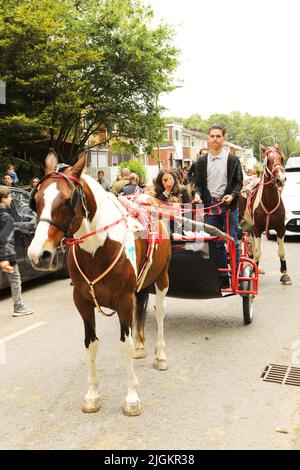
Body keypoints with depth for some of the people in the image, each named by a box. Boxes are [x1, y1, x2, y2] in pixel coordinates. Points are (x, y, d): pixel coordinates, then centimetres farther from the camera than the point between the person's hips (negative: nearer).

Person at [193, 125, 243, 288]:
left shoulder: (233, 160, 3)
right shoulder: (202, 162, 11)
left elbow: (239, 182, 3)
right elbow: (198, 183, 13)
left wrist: (232, 195, -15)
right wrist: (198, 194, -7)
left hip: (229, 205, -3)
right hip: (210, 205, 3)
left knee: (232, 241, 1)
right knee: (216, 243, 7)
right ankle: (223, 279, 16)